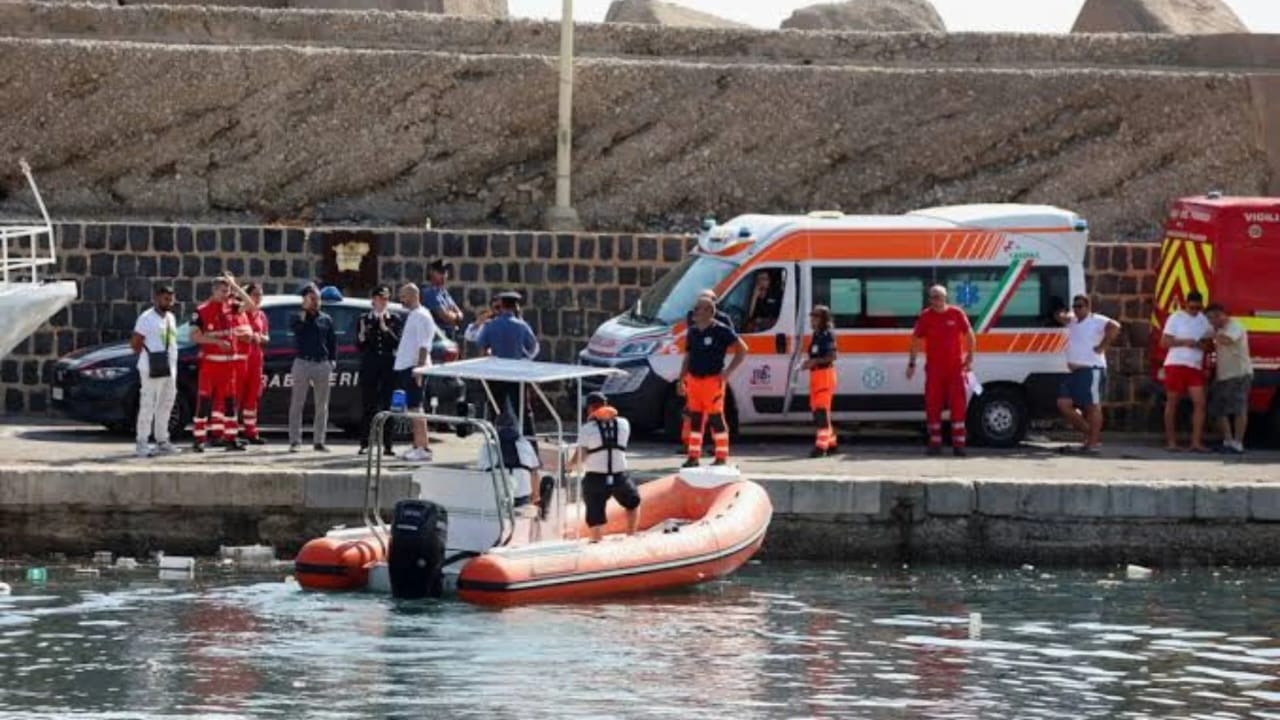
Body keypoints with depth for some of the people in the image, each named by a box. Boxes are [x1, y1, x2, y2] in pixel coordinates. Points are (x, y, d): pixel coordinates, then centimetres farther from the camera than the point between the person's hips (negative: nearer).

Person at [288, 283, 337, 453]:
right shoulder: (299, 318, 2)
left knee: (322, 405, 5)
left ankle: (319, 441, 11)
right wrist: (305, 312, -21)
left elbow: (332, 341, 14)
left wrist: (333, 360, 3)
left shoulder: (326, 319, 11)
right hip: (303, 363, -3)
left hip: (322, 364, 3)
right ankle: (295, 440, 0)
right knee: (297, 404, -3)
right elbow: (296, 327, -22)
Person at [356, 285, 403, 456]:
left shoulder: (395, 320, 6)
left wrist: (385, 329, -14)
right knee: (368, 407, -1)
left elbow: (398, 343, -3)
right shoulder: (364, 320, 7)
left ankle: (387, 445, 2)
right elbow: (359, 347, 5)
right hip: (369, 367, 0)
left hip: (389, 366, 0)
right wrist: (361, 336, -16)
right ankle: (364, 444, 3)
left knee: (388, 406, -1)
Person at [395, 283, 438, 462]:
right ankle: (418, 446, 14)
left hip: (415, 367, -10)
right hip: (405, 367, 10)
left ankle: (423, 449, -15)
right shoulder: (412, 316, 18)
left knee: (415, 407, -12)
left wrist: (419, 368, -24)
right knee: (413, 408, 11)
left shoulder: (421, 316, -12)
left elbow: (424, 346, -19)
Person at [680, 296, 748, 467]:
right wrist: (682, 379, 14)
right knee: (695, 419, 8)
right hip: (694, 380, 6)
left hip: (713, 380, -6)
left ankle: (721, 458, 4)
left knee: (716, 418, -3)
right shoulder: (692, 331, 11)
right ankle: (694, 456, 14)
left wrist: (728, 371, -11)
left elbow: (742, 349, -6)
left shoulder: (721, 331, -8)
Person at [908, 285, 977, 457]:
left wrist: (969, 359, 2)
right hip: (934, 368, 1)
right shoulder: (925, 317, 1)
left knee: (958, 404, -5)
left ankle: (958, 443, -2)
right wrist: (912, 363, 5)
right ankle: (935, 442, 9)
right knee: (933, 405, 1)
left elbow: (969, 335, 8)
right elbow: (916, 340, 8)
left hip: (955, 367, -1)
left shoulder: (957, 314, -1)